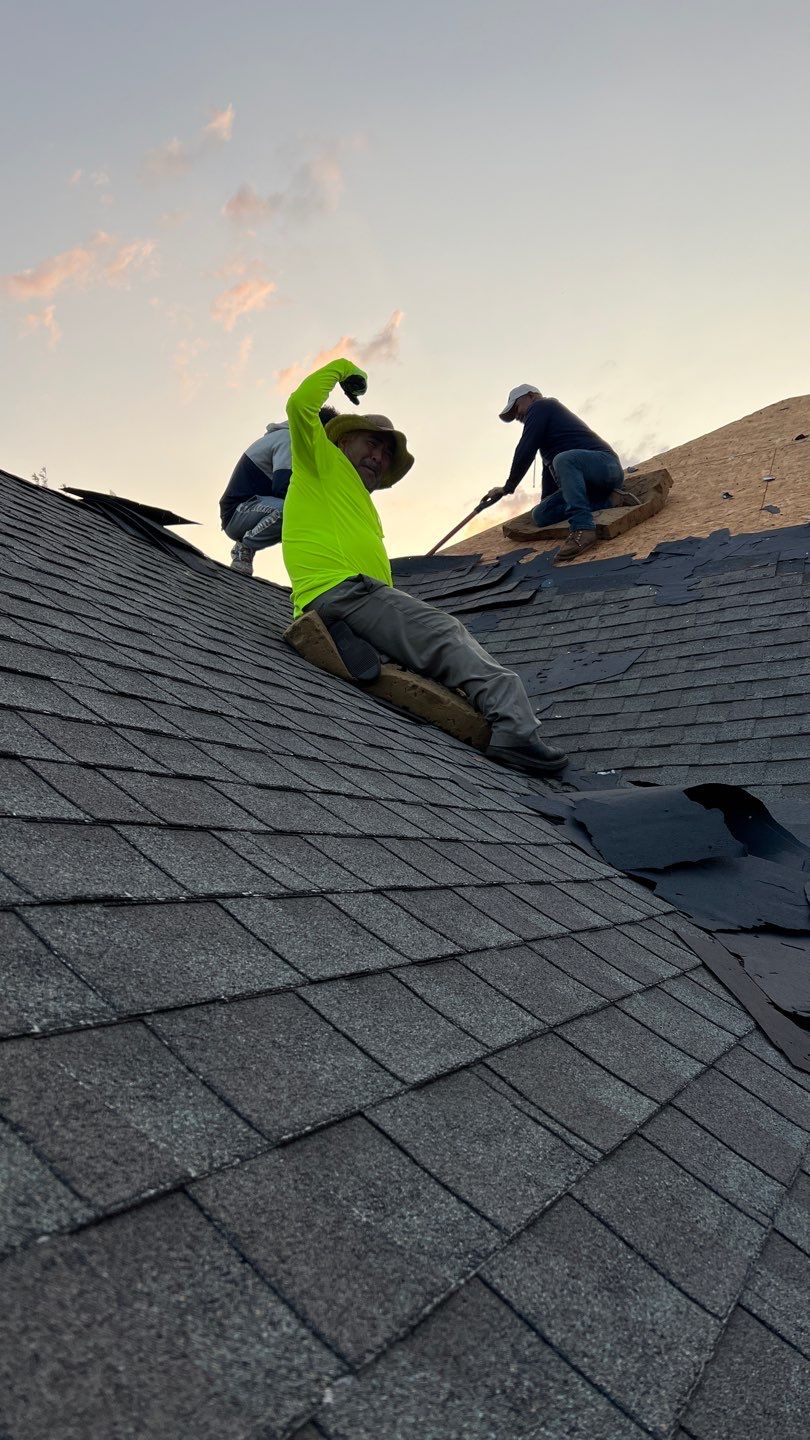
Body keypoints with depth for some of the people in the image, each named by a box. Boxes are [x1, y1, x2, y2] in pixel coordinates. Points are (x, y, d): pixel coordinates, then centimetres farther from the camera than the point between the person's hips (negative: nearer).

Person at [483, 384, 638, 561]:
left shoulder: (540, 405, 2)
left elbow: (525, 451, -7)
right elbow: (549, 468, 34)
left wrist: (508, 487, 2)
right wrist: (545, 502, 37)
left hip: (604, 463, -10)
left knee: (563, 460, -38)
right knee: (539, 515, -1)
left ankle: (582, 529, -45)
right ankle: (612, 499, -3)